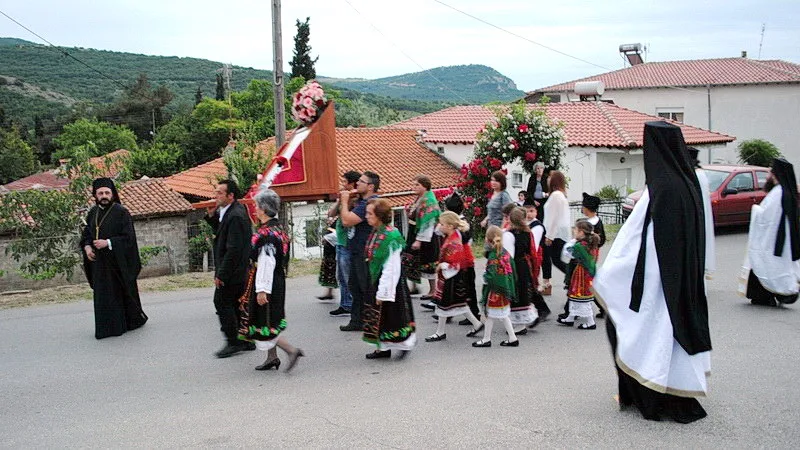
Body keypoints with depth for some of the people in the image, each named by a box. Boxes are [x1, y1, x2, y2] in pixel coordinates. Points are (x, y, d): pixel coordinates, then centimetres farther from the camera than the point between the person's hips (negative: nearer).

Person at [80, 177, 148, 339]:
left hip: (117, 262, -5)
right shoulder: (92, 213, 9)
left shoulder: (121, 212, -10)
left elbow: (128, 237, -14)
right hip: (99, 262, 5)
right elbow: (86, 234, 17)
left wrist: (107, 243, -22)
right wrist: (87, 247, -4)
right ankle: (105, 327, 15)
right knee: (102, 295, 7)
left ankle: (136, 319, 21)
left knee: (120, 294, 3)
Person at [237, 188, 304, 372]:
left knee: (264, 323, -2)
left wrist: (262, 289, -23)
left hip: (266, 283, -10)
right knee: (269, 321, 17)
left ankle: (292, 350, -5)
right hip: (277, 283, 10)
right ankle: (272, 357, 24)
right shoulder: (277, 228, 8)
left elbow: (267, 263, -25)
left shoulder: (266, 234, -22)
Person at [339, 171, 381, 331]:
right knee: (356, 288, 16)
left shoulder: (370, 203, -21)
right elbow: (342, 217, 19)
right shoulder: (360, 201, 11)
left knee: (368, 288, -1)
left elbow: (347, 221, -26)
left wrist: (345, 201, -12)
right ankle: (357, 321, 26)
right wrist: (342, 201, 4)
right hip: (356, 252, 10)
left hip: (365, 254, -10)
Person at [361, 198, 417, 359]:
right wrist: (377, 289, 15)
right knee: (379, 316, 15)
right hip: (376, 281, 9)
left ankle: (405, 344, 20)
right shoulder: (375, 233, 4)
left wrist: (383, 292, -20)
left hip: (389, 282, -9)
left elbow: (391, 268, -23)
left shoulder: (390, 237, -23)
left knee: (392, 314, 2)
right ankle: (383, 348, 27)